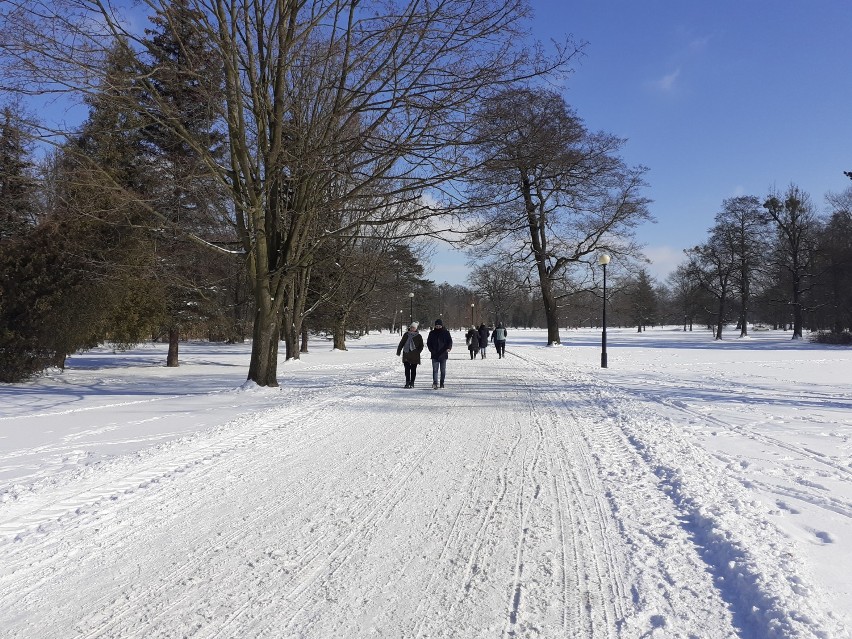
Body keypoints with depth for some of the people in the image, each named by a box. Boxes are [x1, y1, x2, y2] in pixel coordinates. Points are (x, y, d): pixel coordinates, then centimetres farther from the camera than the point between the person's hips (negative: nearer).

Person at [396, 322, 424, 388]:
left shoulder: (418, 336, 1)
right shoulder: (406, 335, 8)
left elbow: (421, 346, 4)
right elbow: (401, 343, 15)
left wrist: (417, 352, -10)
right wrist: (398, 351, 11)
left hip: (414, 356, -2)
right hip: (406, 355, 2)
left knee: (413, 369, 3)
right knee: (407, 369, 1)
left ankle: (412, 383, 11)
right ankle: (407, 382, 9)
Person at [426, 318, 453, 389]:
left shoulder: (446, 333, 3)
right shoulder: (432, 333, 7)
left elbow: (450, 341, 0)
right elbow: (428, 342, 12)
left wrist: (449, 348, -20)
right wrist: (431, 349, -4)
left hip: (443, 354, 0)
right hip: (435, 355, 0)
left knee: (443, 370, 6)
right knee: (435, 369, -8)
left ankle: (442, 383, 15)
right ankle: (435, 383, -12)